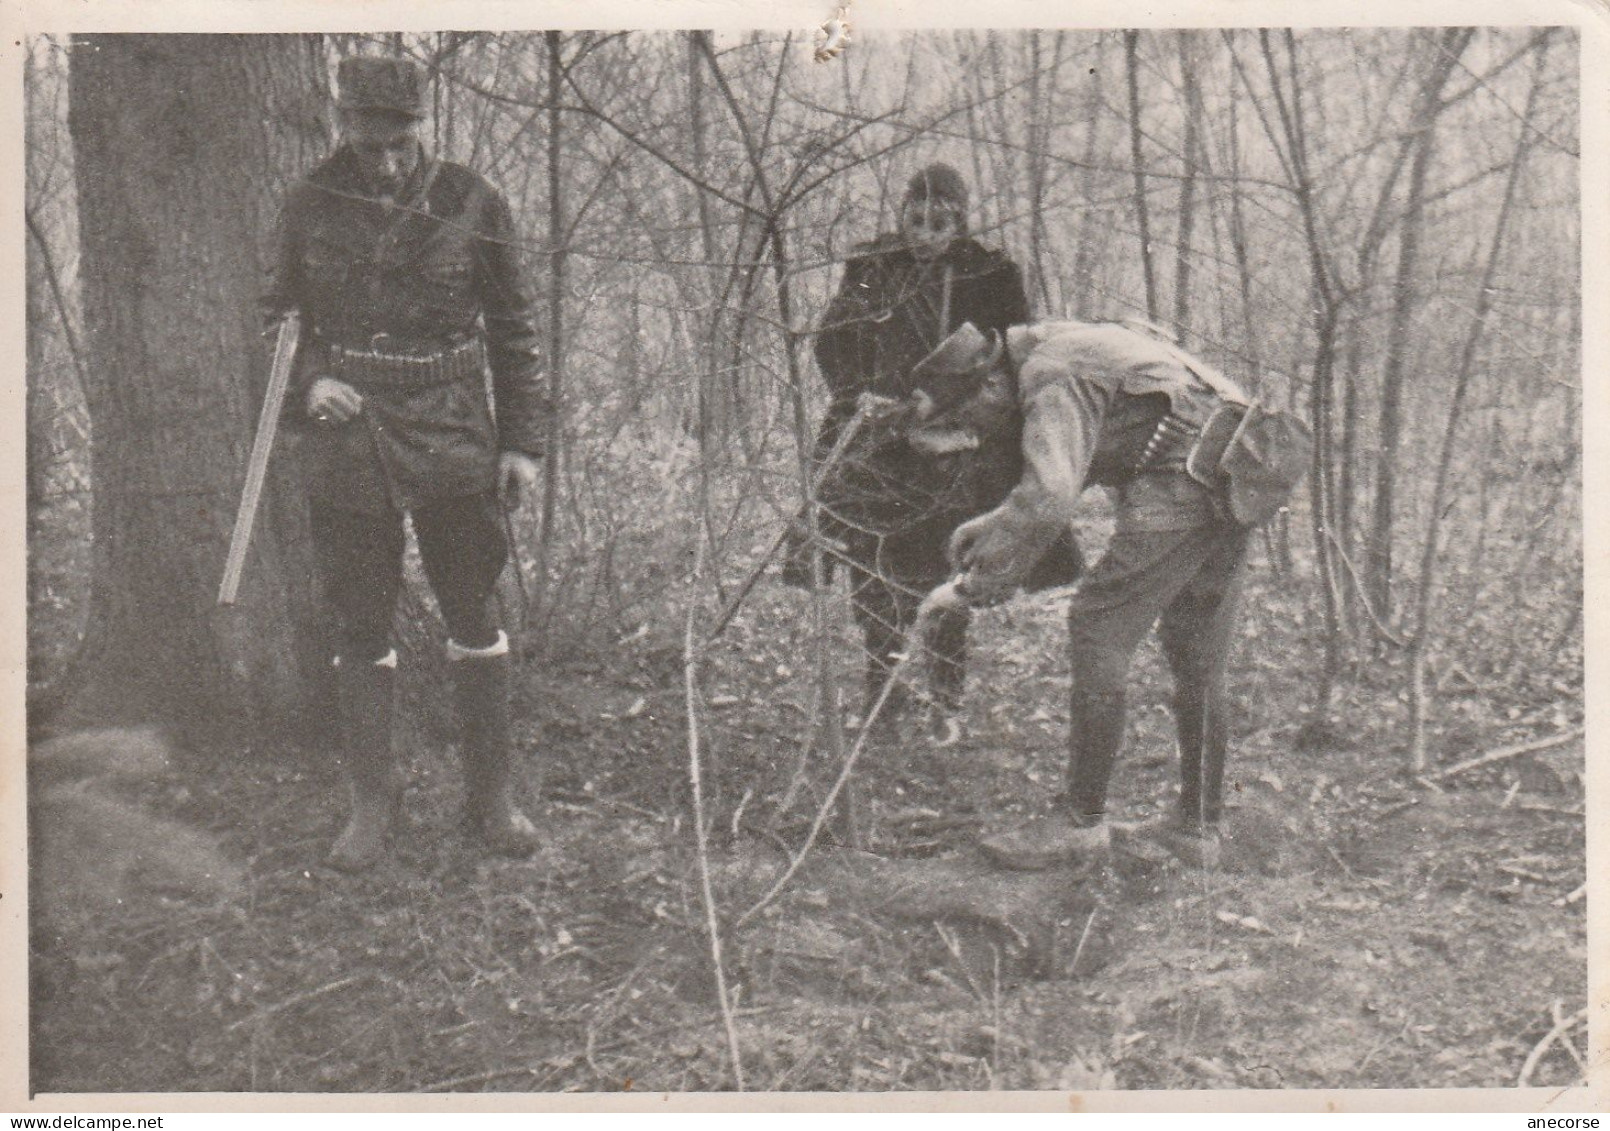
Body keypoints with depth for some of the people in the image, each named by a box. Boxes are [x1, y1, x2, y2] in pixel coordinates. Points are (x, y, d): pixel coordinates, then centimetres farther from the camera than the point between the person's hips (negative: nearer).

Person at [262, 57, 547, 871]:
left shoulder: (471, 204, 0)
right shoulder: (309, 207, 2)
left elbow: (511, 331, 6)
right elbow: (279, 316, 13)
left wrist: (522, 441, 2)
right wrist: (309, 383, -8)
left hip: (455, 440, 0)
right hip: (346, 444, 1)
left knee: (473, 616, 6)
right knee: (359, 626, 6)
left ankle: (492, 797, 19)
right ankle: (370, 804, 19)